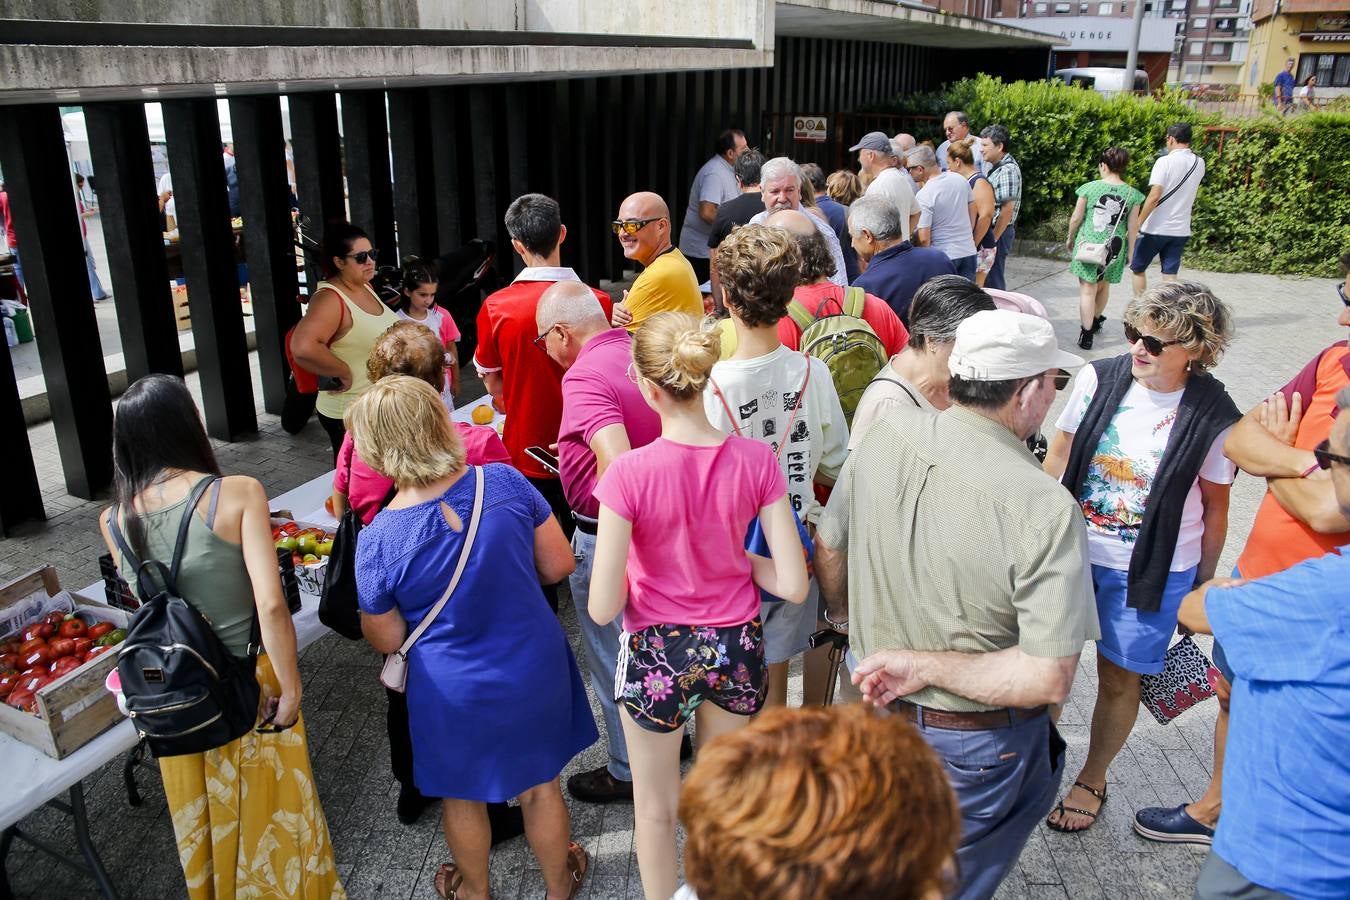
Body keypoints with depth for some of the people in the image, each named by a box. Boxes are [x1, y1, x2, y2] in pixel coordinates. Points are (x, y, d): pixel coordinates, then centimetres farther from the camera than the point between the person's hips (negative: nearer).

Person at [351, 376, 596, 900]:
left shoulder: (378, 540, -23)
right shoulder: (506, 482, -20)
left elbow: (386, 640, -9)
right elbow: (558, 565, -8)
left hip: (455, 690, -1)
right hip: (535, 672, 2)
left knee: (462, 798, 27)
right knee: (540, 785, 26)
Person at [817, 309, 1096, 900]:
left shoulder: (886, 435, -14)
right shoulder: (1046, 509, -29)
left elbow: (828, 548, 2)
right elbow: (1048, 680, -30)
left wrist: (840, 614, 21)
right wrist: (926, 667, -19)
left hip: (880, 712, 5)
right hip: (978, 747, -4)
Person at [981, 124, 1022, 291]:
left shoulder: (1008, 170, -17)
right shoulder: (990, 165, 11)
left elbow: (1008, 209, -21)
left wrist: (994, 238, -19)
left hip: (999, 230, -9)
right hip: (988, 228, 9)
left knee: (993, 278, -2)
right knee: (986, 275, 15)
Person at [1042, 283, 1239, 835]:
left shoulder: (1214, 419, -13)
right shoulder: (1099, 379, -9)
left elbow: (1214, 509, -1)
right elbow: (1057, 459, 1)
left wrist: (1202, 589, 5)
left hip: (1152, 572, -2)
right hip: (1072, 551, 2)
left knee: (1118, 679, 13)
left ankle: (1092, 780, 38)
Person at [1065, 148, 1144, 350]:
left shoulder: (1090, 188, -8)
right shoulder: (1132, 194, -2)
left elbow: (1076, 218, -3)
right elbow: (1132, 227, 1)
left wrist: (1070, 238, 13)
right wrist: (1130, 251, 12)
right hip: (1114, 248, 3)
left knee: (1088, 289, 2)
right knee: (1103, 286, 23)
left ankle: (1086, 334, -3)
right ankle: (1096, 320, 45)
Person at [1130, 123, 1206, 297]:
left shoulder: (1165, 161, -13)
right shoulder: (1199, 163, 7)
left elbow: (1154, 197, -20)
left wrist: (1138, 223, -16)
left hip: (1156, 228, -5)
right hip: (1181, 230, 5)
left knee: (1137, 268, 12)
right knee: (1170, 275, 6)